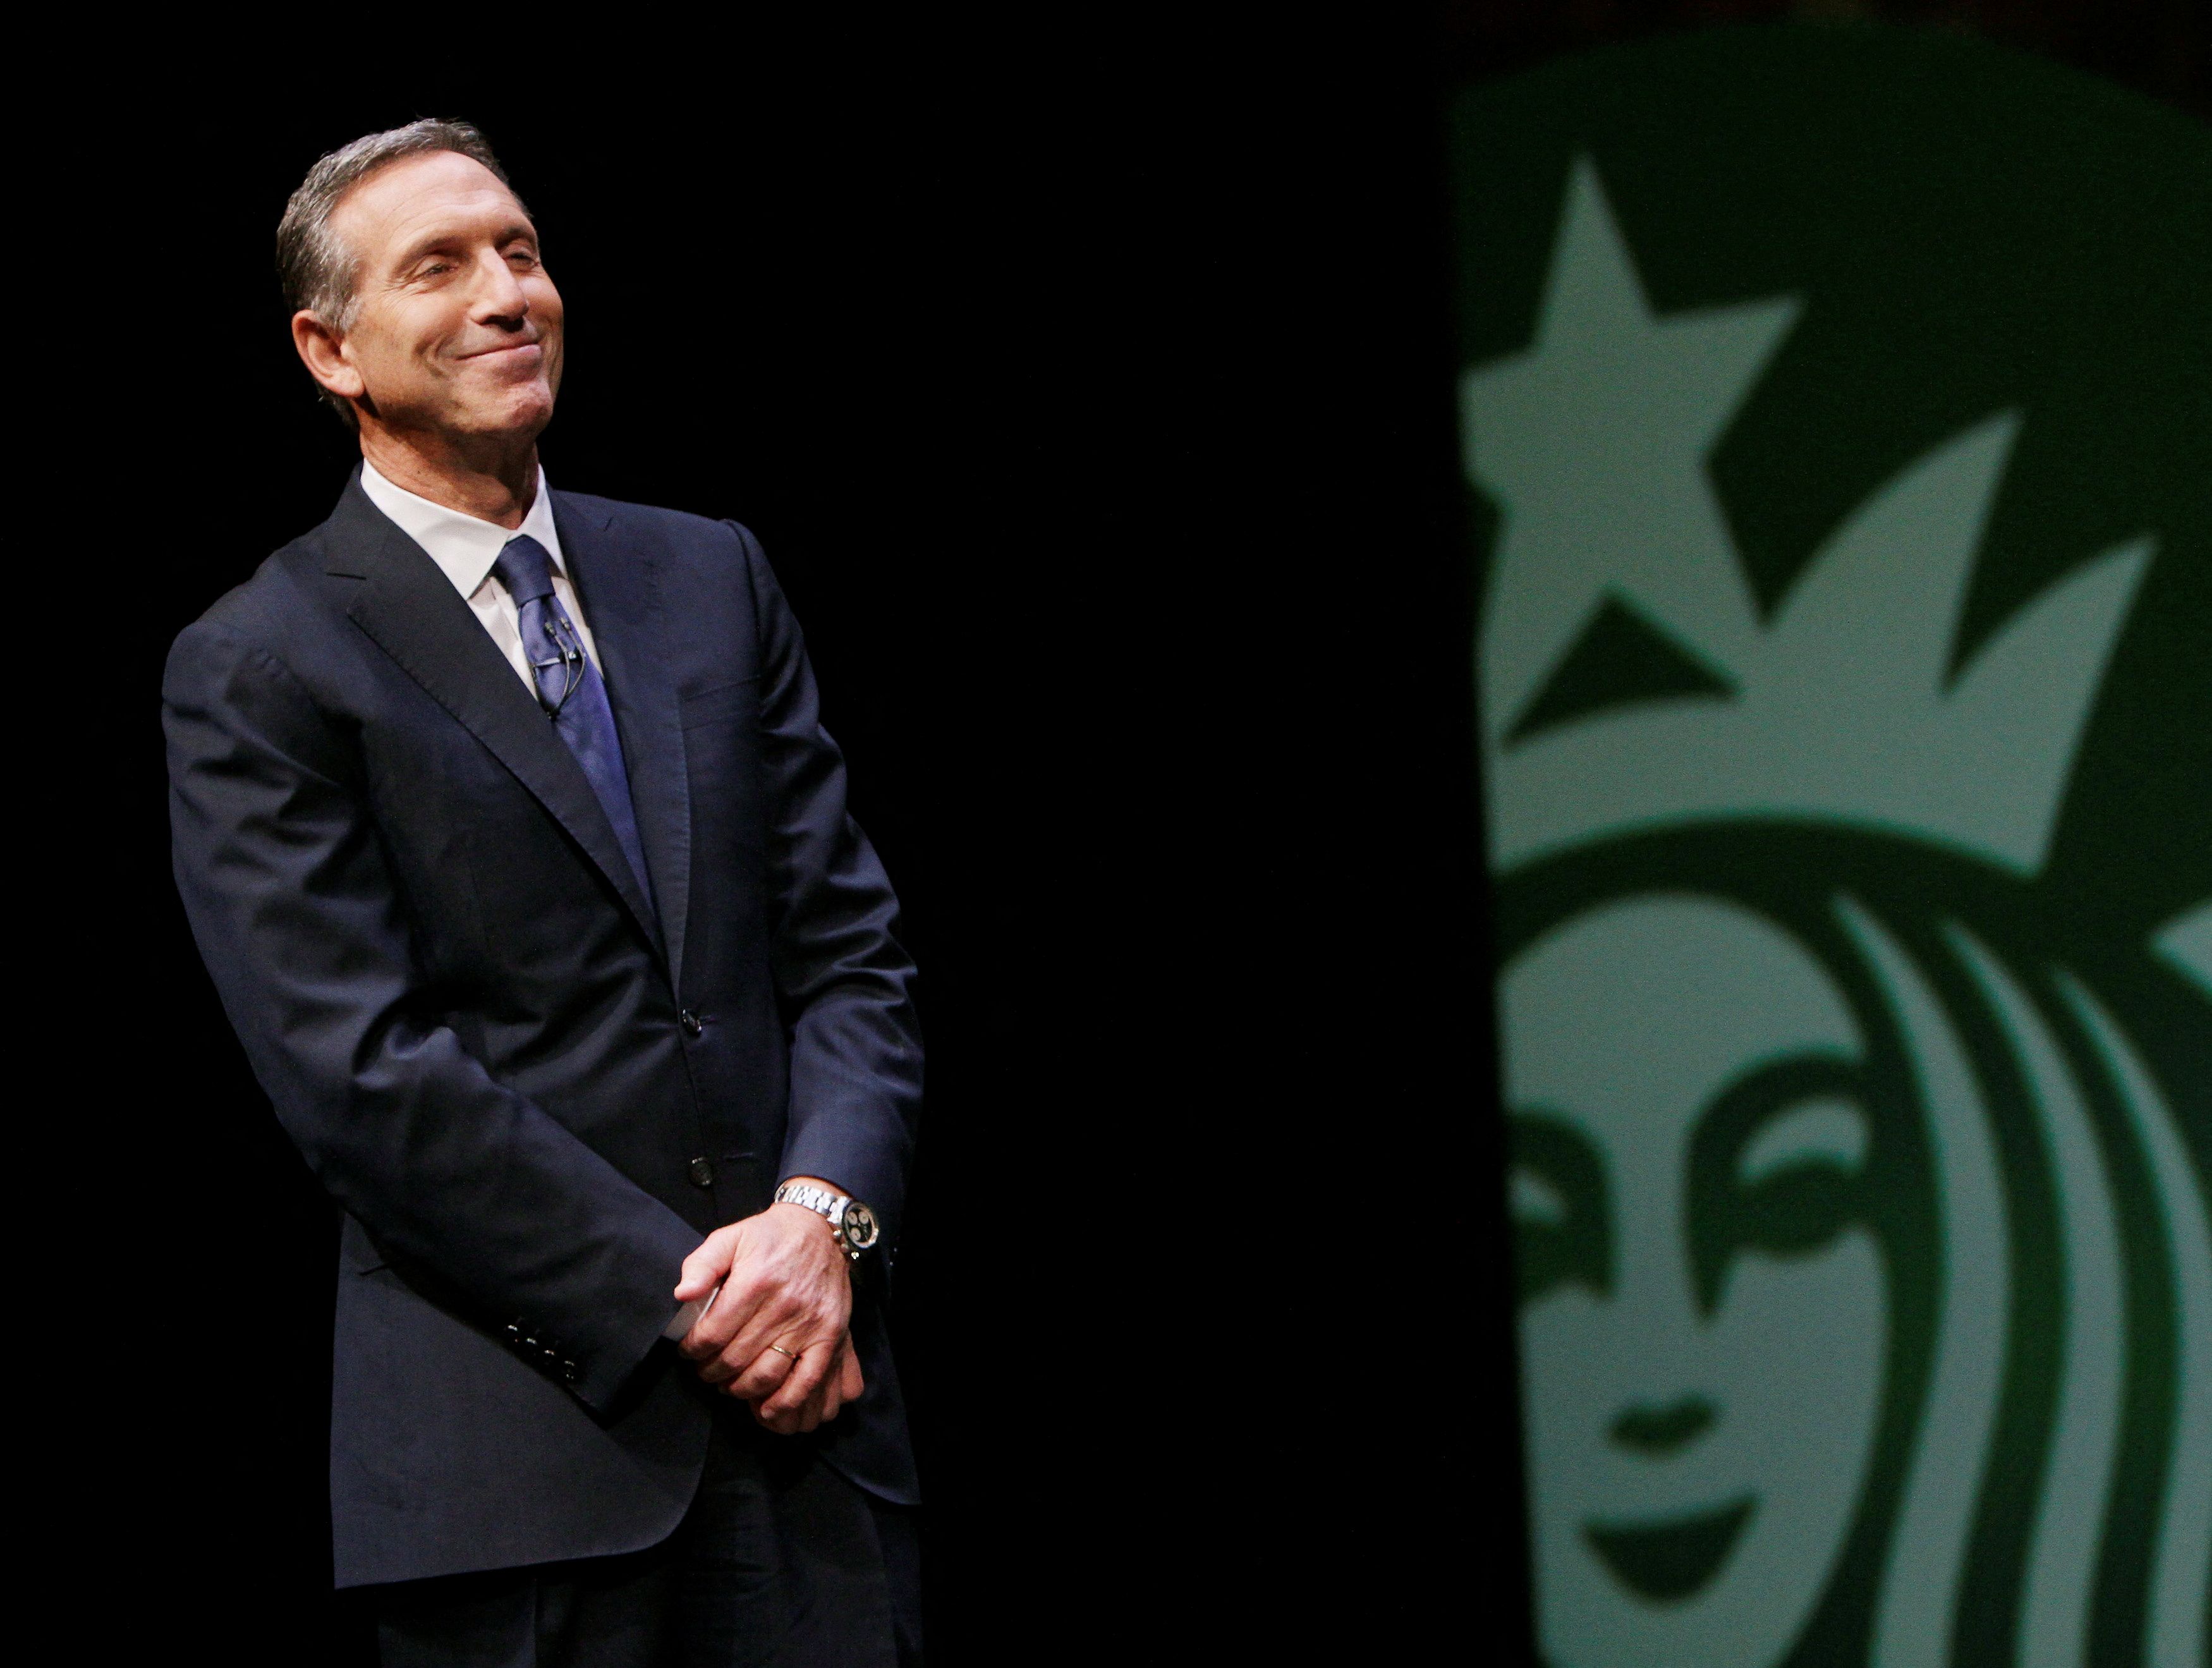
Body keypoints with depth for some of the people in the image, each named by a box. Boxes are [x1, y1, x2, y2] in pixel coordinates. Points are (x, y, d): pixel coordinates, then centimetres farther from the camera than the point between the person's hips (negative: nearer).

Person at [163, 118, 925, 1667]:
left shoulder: (712, 579, 14)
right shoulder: (260, 670, -2)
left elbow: (852, 944, 10)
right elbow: (365, 1072, -10)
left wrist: (821, 1217, -8)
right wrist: (681, 1301, -13)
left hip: (811, 1405, 4)